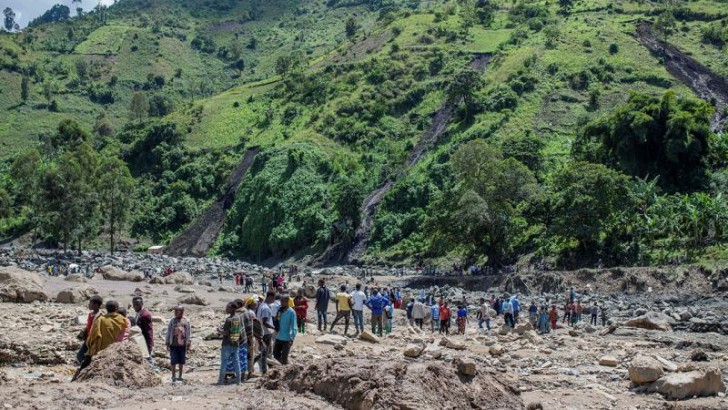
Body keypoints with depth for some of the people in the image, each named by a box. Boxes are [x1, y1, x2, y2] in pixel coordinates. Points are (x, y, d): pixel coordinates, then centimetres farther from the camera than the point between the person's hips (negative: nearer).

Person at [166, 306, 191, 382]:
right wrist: (167, 343, 4)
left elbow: (188, 333, 7)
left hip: (182, 345, 1)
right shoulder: (172, 321, 4)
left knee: (181, 361, 7)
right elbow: (168, 332, 7)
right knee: (174, 361, -2)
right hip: (173, 344, -1)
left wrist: (188, 344, 3)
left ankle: (180, 376, 17)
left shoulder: (186, 321, 4)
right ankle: (174, 376, 6)